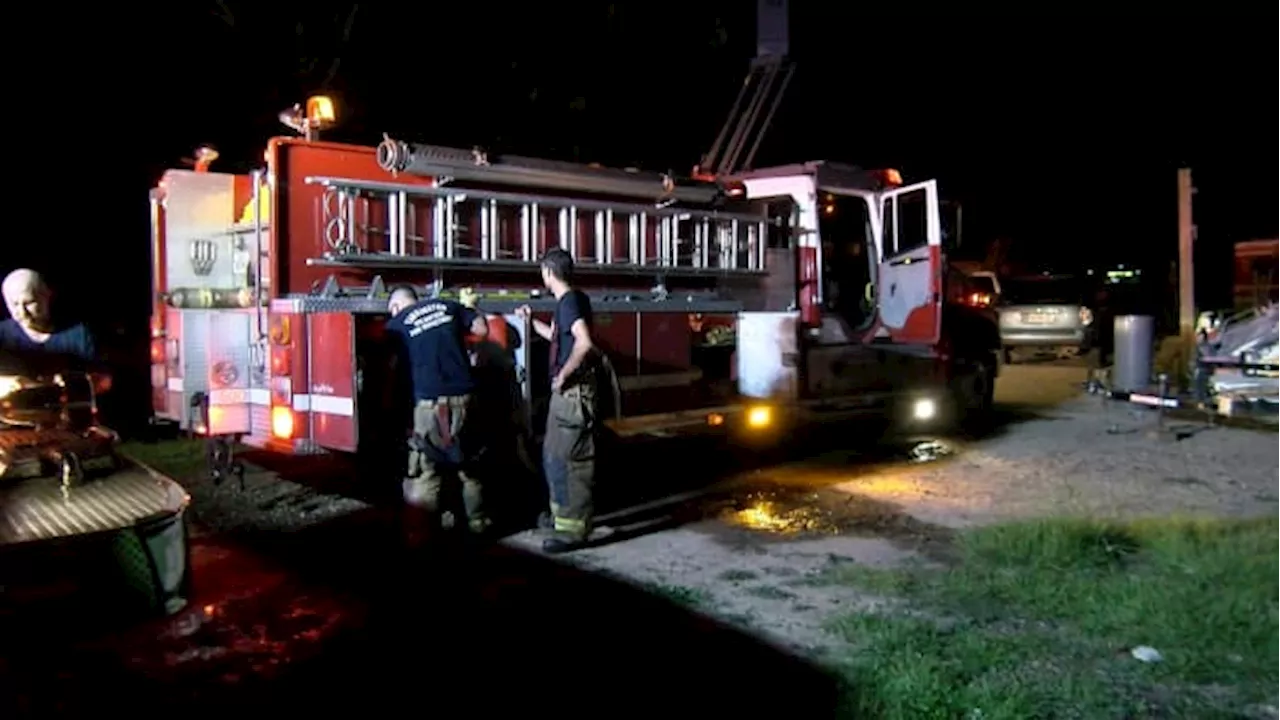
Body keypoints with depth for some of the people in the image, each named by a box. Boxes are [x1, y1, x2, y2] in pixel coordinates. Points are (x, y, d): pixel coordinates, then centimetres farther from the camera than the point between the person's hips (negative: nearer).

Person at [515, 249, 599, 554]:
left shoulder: (570, 301, -15)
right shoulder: (567, 301, 14)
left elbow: (584, 343, -31)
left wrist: (563, 374, -22)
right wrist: (531, 320, 39)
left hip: (573, 392, -10)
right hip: (566, 392, 10)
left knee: (568, 460, -6)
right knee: (552, 455, 20)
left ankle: (573, 530, 0)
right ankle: (561, 514, 33)